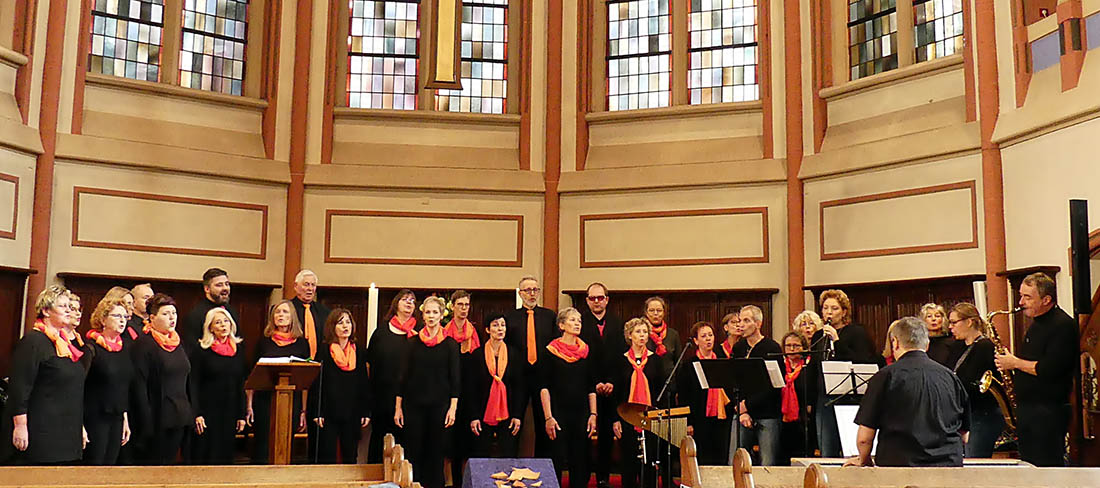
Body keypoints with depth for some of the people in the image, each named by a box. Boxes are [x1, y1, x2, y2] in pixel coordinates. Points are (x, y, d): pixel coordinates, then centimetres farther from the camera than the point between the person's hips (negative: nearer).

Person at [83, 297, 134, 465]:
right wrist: (80, 425, -15)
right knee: (95, 464, -5)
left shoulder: (124, 348, 11)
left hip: (117, 418, 6)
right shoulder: (90, 347, -8)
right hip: (95, 418, -6)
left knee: (110, 464, 7)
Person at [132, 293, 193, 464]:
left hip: (179, 418, 6)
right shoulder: (144, 344, -8)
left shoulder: (177, 343, 14)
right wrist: (146, 422, -18)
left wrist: (191, 414, 13)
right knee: (155, 463, -2)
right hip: (158, 417, -6)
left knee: (169, 460, 9)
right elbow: (139, 385, -13)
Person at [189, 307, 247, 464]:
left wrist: (242, 415, 6)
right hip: (208, 412, -4)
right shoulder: (202, 351, -2)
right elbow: (193, 384, -5)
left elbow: (242, 384, 10)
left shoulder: (238, 349, 9)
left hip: (230, 413, 4)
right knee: (205, 455, -1)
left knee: (226, 454, 7)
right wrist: (197, 414, -13)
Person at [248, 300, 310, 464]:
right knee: (261, 450, 1)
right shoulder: (264, 342, 7)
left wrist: (304, 410, 1)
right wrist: (249, 406, 0)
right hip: (264, 400, 0)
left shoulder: (301, 343, 6)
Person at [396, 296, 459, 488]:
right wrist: (398, 407, 3)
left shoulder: (450, 344, 2)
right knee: (413, 452, 2)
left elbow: (455, 378, 1)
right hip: (414, 404, 1)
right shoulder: (413, 342, 5)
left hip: (439, 405, -1)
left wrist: (453, 407, -8)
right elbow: (404, 375, 7)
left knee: (436, 453, 3)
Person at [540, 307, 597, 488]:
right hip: (558, 412, -3)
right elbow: (544, 387, -4)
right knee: (557, 461, -3)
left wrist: (593, 415, 4)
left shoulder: (585, 352, 9)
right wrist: (548, 417, -10)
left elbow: (592, 387, 12)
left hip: (581, 413, 4)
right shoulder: (551, 351, -2)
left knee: (580, 462, 5)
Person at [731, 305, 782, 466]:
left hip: (767, 415, -4)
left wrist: (748, 406, -10)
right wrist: (741, 410, -2)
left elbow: (773, 385, -8)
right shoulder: (738, 348, 13)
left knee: (767, 465, -5)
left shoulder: (772, 348, -3)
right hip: (741, 413, 5)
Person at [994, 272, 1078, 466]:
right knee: (1027, 465, 12)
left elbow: (1050, 369, -22)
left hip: (1049, 412, -9)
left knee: (1047, 467, -7)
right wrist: (1009, 365, 8)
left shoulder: (1063, 325, -13)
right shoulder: (1036, 324, 17)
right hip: (1026, 408, 9)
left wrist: (1015, 362, -12)